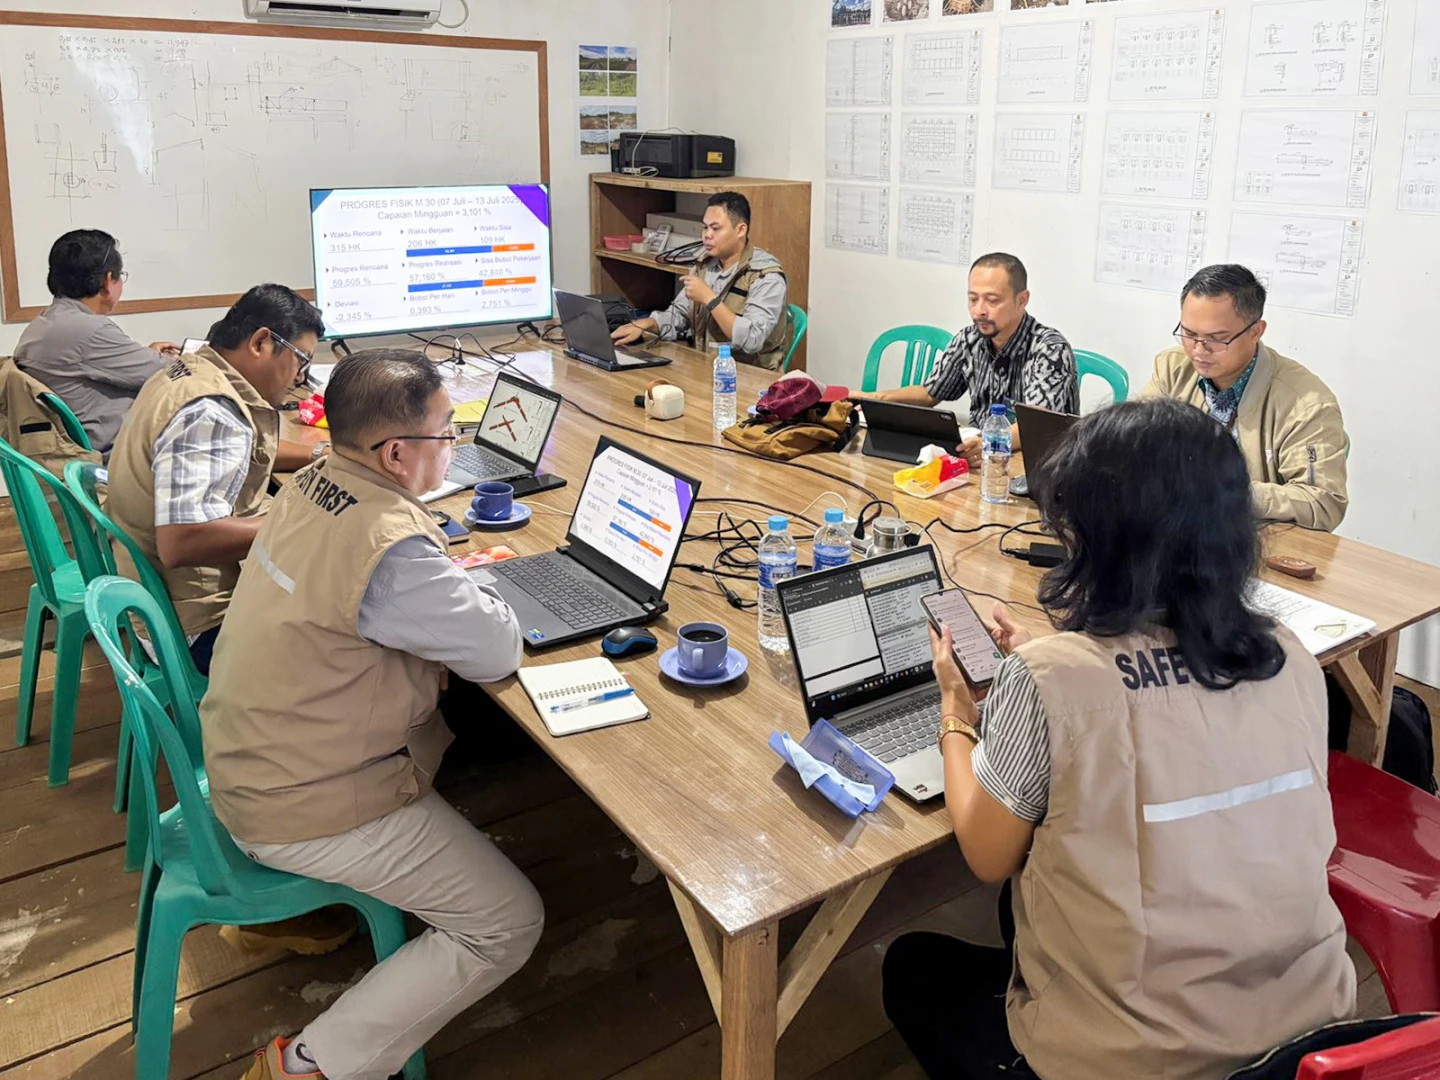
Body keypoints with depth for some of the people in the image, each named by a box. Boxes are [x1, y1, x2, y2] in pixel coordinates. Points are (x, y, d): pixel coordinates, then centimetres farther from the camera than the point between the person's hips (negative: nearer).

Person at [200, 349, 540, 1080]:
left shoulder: (310, 485, -3)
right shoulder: (392, 552, -31)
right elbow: (498, 652, -21)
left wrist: (450, 585, -4)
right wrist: (475, 598, 0)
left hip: (244, 763, 9)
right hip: (307, 809, -9)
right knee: (509, 924, -2)